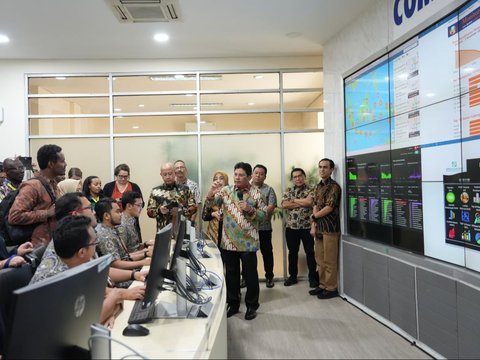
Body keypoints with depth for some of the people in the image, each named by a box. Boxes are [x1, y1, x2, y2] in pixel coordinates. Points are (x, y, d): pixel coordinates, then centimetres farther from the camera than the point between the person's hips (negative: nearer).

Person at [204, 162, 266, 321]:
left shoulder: (256, 193, -3)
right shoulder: (226, 190, 3)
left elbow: (264, 215, -2)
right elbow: (210, 203, -7)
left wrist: (250, 209, -18)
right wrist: (211, 193, -28)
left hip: (248, 242, -2)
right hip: (229, 241, 2)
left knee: (250, 275, 6)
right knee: (231, 274, 13)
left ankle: (251, 306, 22)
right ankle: (233, 304, 28)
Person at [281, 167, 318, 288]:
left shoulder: (311, 190, -2)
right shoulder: (288, 191, 9)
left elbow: (309, 202, -21)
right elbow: (284, 205, -7)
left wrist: (293, 200, -8)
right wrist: (302, 203, -12)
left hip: (307, 227, -3)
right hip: (291, 227, 3)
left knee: (310, 252, 4)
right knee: (292, 252, 12)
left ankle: (313, 277, 15)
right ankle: (292, 276, 24)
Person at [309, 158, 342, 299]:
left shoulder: (334, 186, -11)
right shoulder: (318, 186, 13)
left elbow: (329, 208, -17)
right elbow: (315, 206, 11)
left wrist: (314, 217, -3)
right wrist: (313, 225, 3)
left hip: (330, 228, -8)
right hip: (319, 228, 8)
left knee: (329, 260, 0)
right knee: (320, 259, 14)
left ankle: (331, 288, 11)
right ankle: (323, 285, 26)